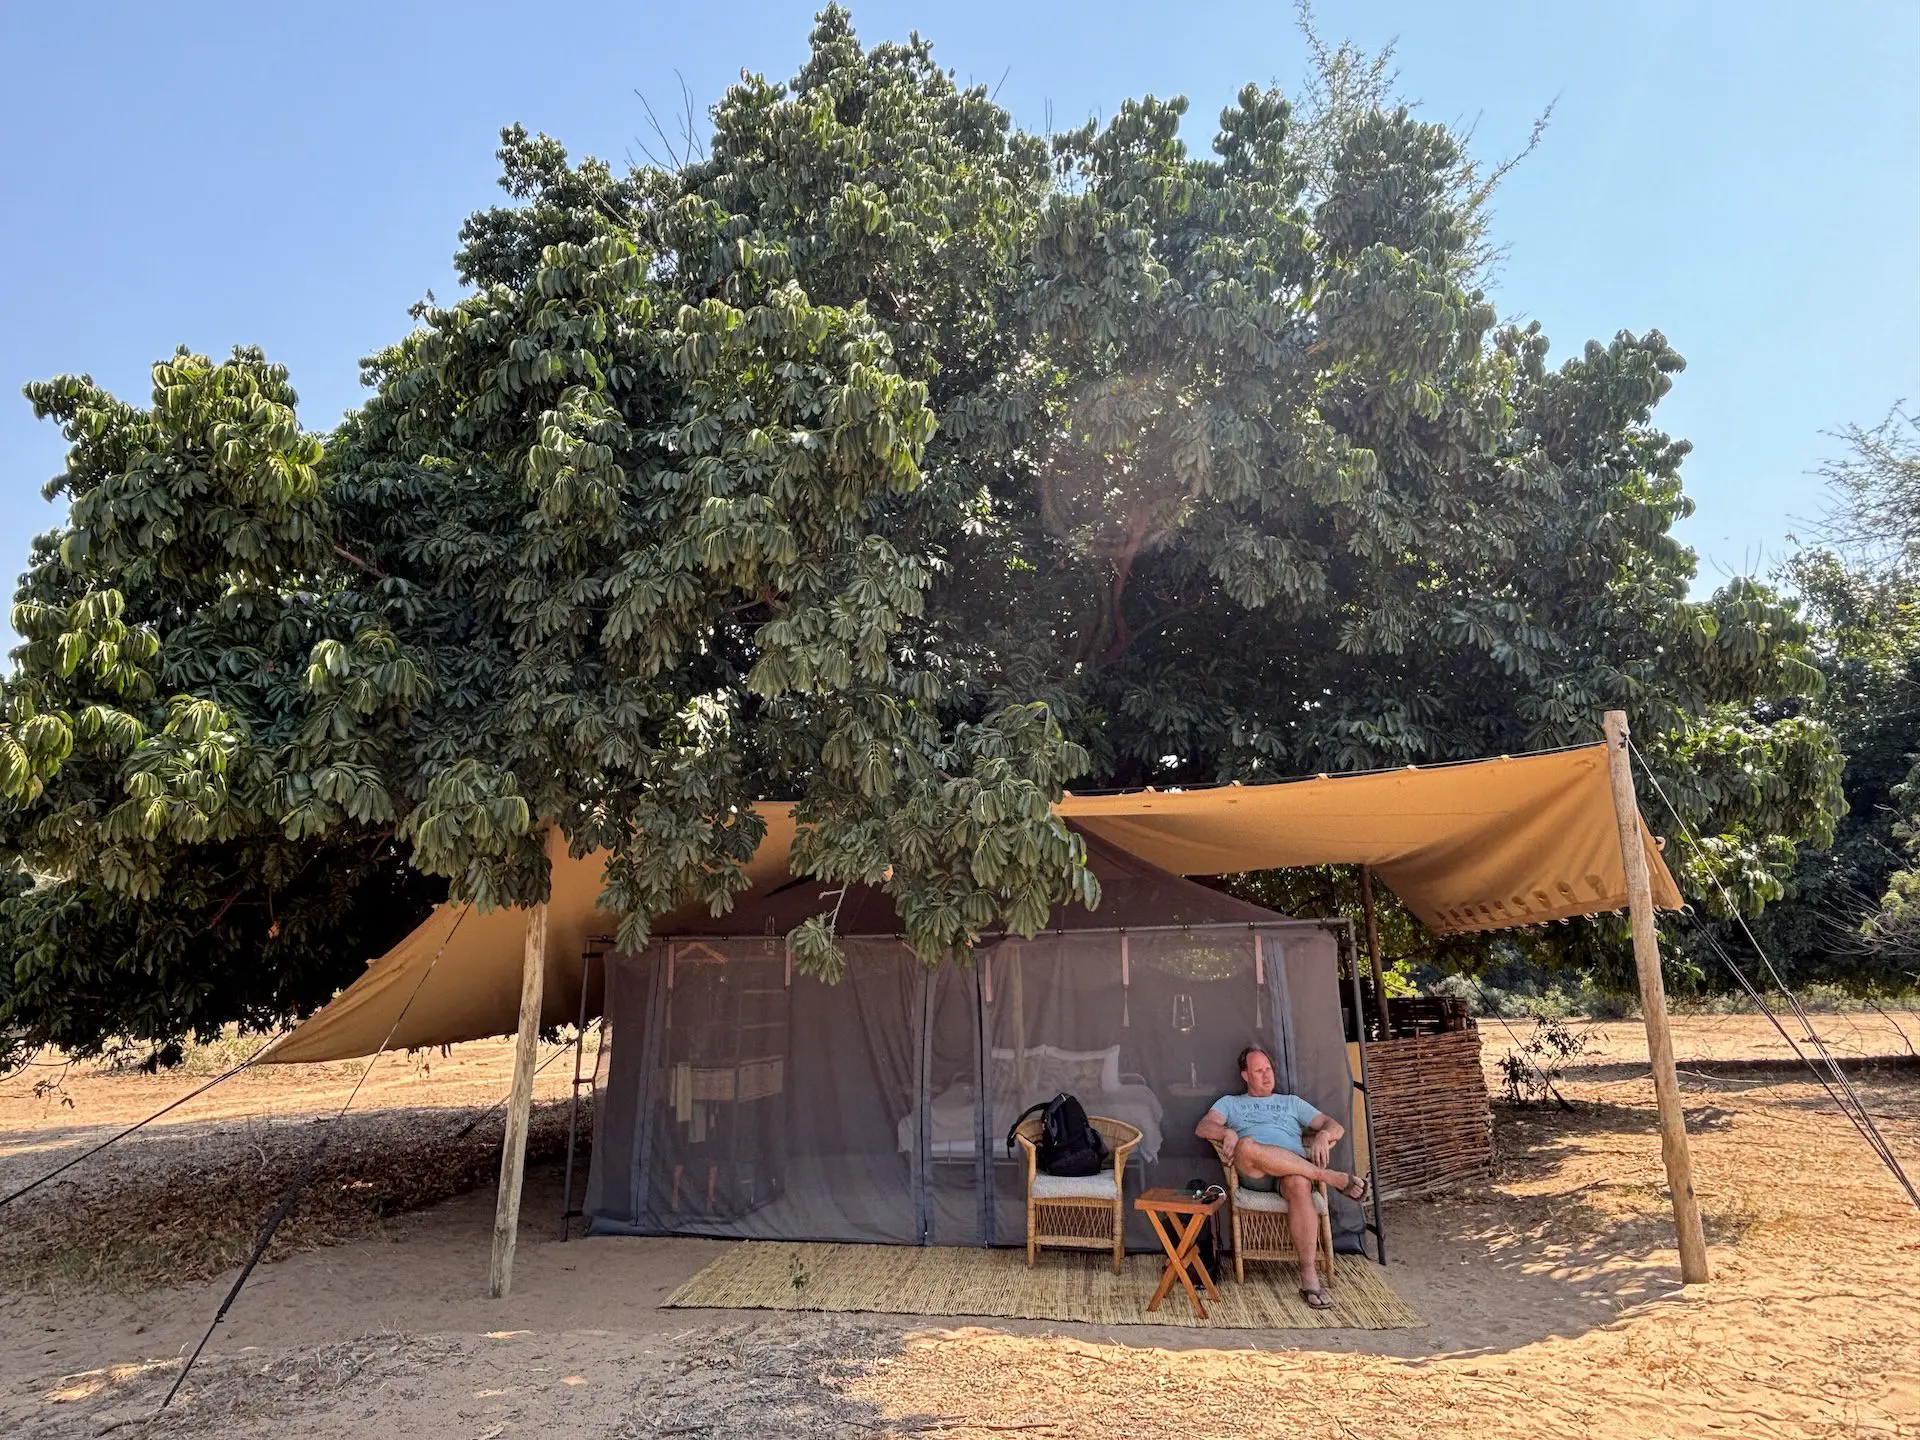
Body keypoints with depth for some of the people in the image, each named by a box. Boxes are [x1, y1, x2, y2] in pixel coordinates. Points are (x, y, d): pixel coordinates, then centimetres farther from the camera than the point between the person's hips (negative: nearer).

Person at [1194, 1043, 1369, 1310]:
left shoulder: (1291, 1102, 33)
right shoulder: (1230, 1103, 29)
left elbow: (1335, 1126, 23)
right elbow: (1202, 1127, 11)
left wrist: (1324, 1135, -2)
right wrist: (1228, 1132, -12)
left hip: (1295, 1168, 1)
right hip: (1253, 1172, -1)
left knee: (1299, 1184, -39)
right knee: (1246, 1146, -39)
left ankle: (1309, 1275, -35)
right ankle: (1332, 1178, -31)